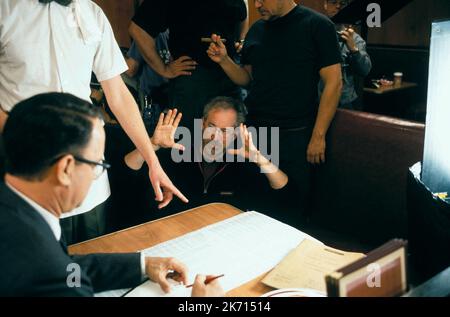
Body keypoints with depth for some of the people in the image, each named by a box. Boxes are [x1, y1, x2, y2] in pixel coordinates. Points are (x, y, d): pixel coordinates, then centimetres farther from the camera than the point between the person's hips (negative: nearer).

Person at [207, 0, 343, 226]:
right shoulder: (256, 29, 11)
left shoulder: (317, 26, -5)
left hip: (295, 134, -4)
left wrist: (318, 135, -13)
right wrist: (224, 60, -2)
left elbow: (333, 83, -9)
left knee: (291, 209, 4)